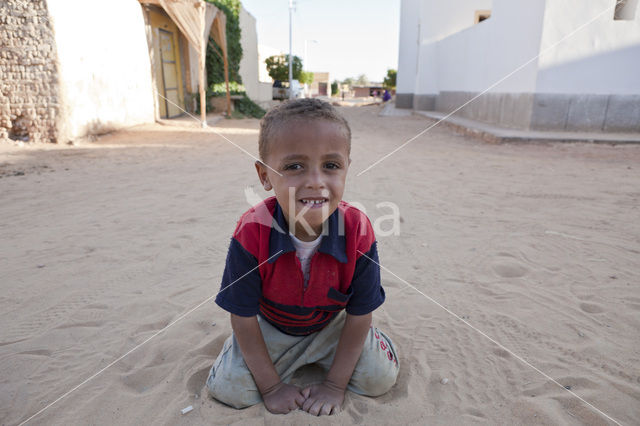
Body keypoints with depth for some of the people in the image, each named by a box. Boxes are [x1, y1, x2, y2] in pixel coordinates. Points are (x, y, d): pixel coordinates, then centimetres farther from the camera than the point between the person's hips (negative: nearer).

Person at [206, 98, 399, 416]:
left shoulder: (358, 232, -30)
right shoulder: (251, 233, -32)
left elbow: (359, 315, -17)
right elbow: (244, 318, -19)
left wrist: (335, 385, -11)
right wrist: (271, 387, -12)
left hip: (331, 326, 1)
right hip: (271, 327, 0)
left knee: (380, 378, -9)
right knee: (228, 389, -10)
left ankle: (321, 359, 21)